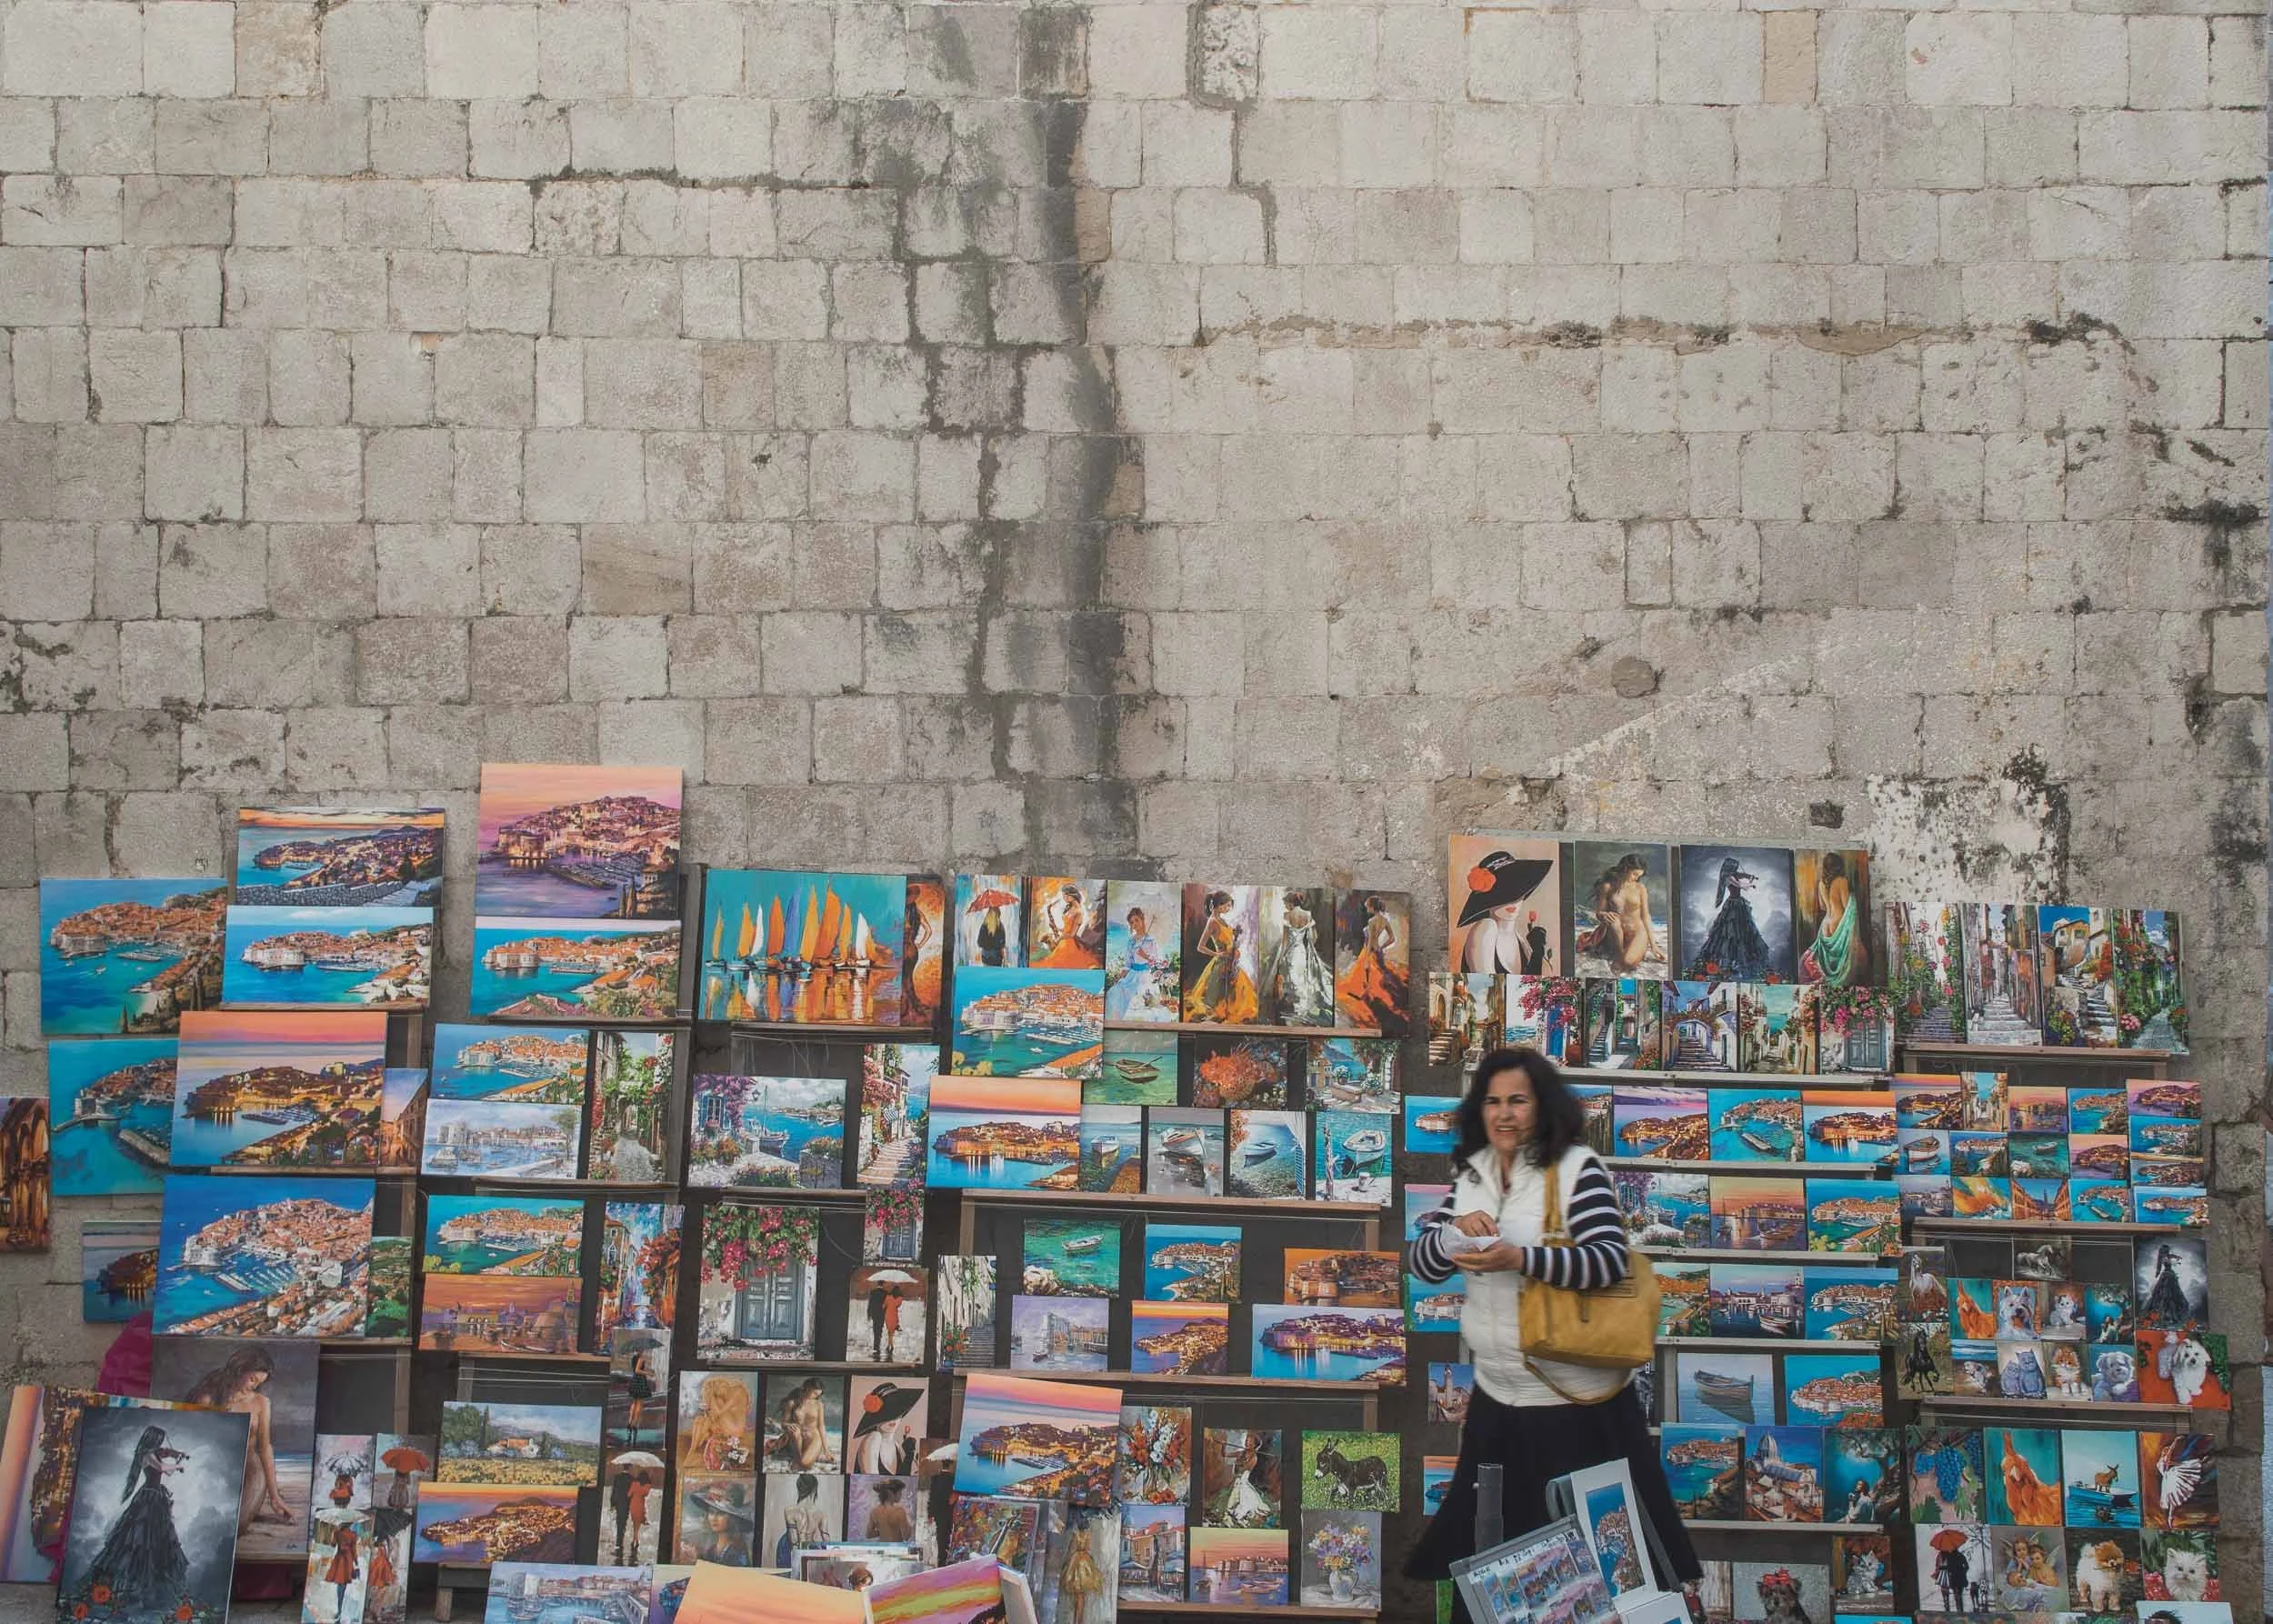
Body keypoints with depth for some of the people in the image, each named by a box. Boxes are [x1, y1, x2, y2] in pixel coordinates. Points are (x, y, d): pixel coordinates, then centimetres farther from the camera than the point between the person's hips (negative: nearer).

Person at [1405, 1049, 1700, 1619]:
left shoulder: (1576, 1166, -13)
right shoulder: (1471, 1172, 5)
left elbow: (1611, 1260, -22)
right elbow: (1422, 1263, 4)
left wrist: (1521, 1259, -33)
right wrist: (1454, 1231, -18)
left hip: (1574, 1396, -6)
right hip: (1496, 1394, 6)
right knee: (1481, 1537, 16)